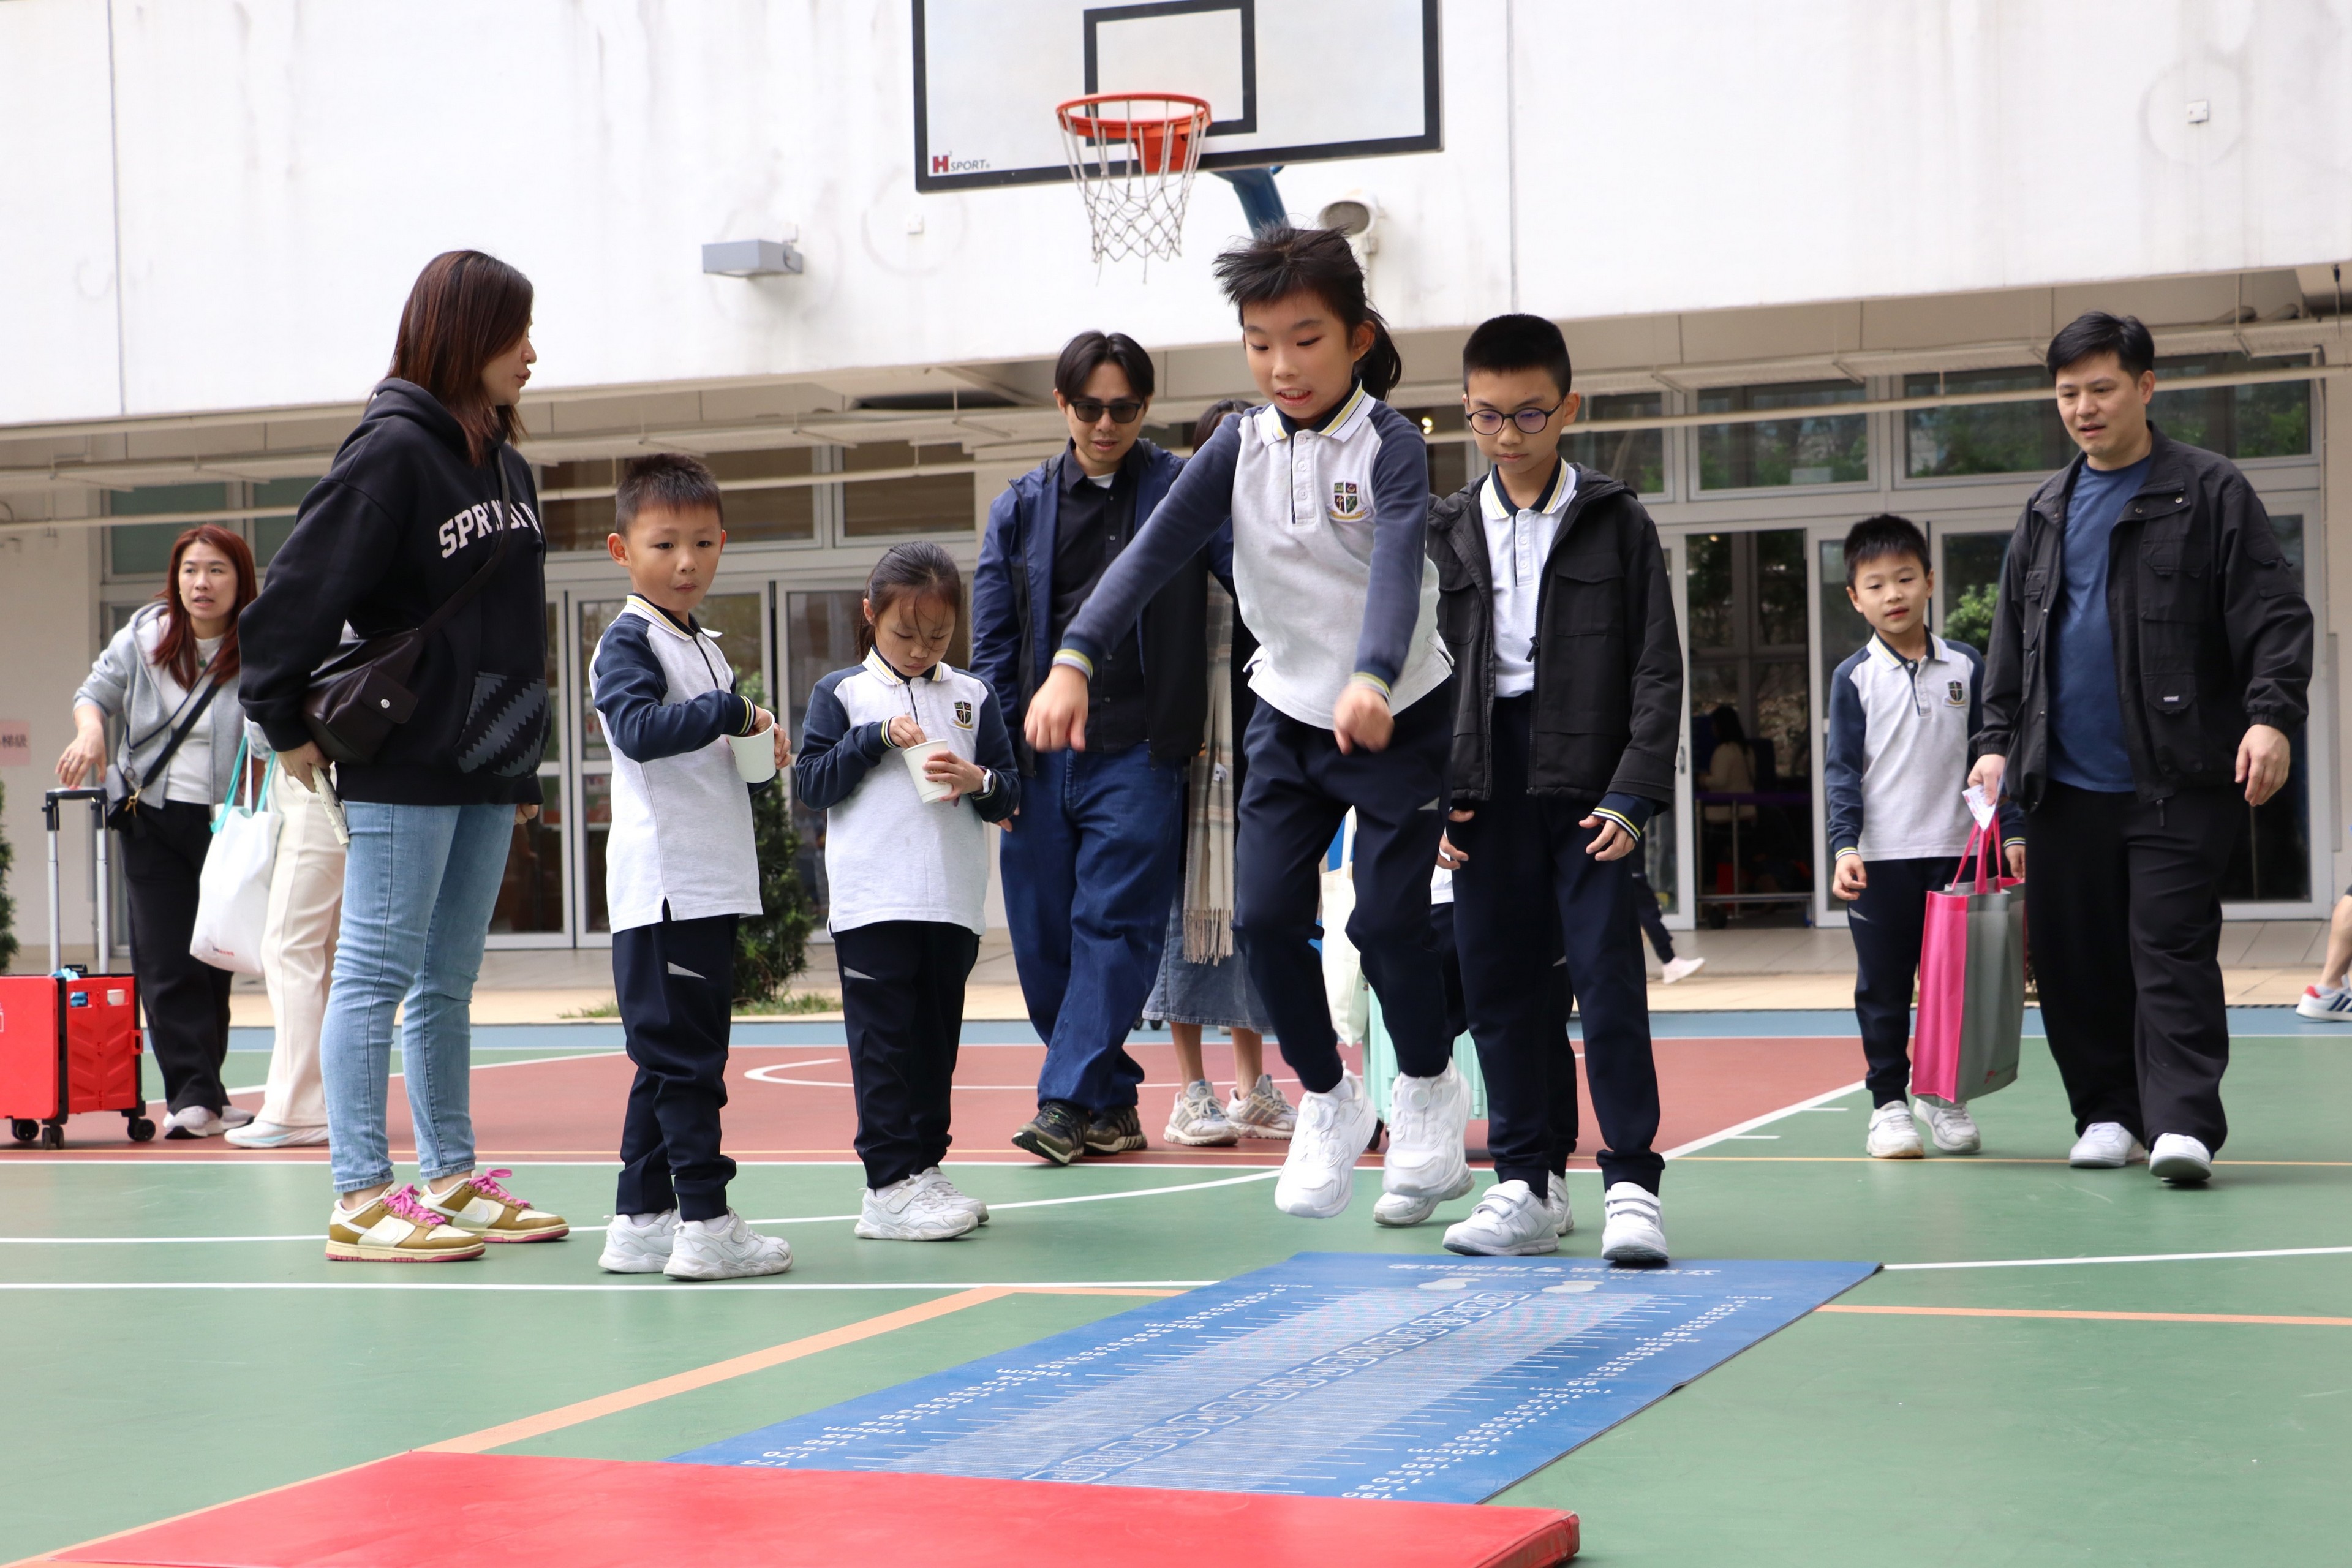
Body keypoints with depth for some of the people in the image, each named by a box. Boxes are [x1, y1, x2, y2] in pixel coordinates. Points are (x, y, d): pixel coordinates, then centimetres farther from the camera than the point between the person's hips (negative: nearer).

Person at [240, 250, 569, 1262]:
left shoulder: (504, 464, 14)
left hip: (484, 771, 8)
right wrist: (287, 727, -9)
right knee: (378, 975, -4)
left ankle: (452, 1180, 19)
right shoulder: (391, 452, -12)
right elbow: (297, 592, -14)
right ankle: (361, 1199, -2)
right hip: (401, 770, -8)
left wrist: (521, 764, 18)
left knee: (448, 983, 13)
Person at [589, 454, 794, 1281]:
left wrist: (762, 754, 8)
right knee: (685, 1056, -9)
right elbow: (639, 730, -25)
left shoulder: (705, 647, 20)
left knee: (669, 1059, 12)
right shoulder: (629, 641, -7)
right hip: (662, 887, -9)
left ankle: (641, 1221, 18)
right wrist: (732, 713, -18)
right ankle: (705, 1223, -8)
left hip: (713, 884, 9)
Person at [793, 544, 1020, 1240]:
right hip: (872, 902, -4)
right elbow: (811, 785, -3)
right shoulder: (841, 694, 4)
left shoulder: (973, 696, 11)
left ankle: (925, 1169, 18)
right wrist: (876, 737, -12)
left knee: (937, 1040, 10)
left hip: (955, 902, 4)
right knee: (883, 1044, -5)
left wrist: (978, 781, -12)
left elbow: (1011, 794, 10)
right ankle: (890, 1188, -6)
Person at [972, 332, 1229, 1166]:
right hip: (1041, 750, 3)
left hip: (1137, 750, -3)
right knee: (1043, 935, 4)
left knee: (1114, 924, -8)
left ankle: (1069, 1102, -5)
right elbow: (993, 644, 10)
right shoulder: (1020, 509, 12)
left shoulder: (1185, 492, 5)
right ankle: (1114, 1106, 15)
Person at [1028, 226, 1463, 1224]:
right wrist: (1074, 660, -31)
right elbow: (1155, 550, -15)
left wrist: (1370, 681, -53)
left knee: (1386, 918, -8)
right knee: (1264, 916, -5)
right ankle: (1327, 1103, 18)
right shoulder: (1241, 445, -4)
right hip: (1288, 711, 4)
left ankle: (1429, 1090, 22)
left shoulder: (1391, 445, -17)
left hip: (1397, 715, -4)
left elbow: (1399, 565, -34)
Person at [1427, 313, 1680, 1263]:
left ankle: (1631, 1183, -1)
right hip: (1487, 781, 3)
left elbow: (1657, 669, -1)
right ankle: (1524, 1186, 13)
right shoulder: (1448, 532, 9)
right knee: (1497, 980, 4)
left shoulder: (1617, 523, 1)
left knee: (1608, 971, -7)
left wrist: (1632, 794, -11)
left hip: (1588, 778, -3)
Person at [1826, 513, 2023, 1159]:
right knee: (1883, 986, 2)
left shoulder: (1966, 667, 6)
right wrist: (1845, 845, -12)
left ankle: (1942, 1094, 21)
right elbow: (1841, 768, -1)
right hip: (1879, 858, -2)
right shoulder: (1854, 677, 1)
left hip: (1953, 851, 2)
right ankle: (1889, 1103, 10)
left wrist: (2010, 833, 4)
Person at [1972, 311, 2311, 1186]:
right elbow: (2013, 637, 20)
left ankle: (2184, 1123, -10)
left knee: (2172, 949, -9)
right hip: (2066, 784, 5)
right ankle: (2108, 1112, 17)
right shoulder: (2047, 513, 16)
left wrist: (2270, 716, -20)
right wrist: (1998, 740, 11)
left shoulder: (2209, 493, -1)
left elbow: (2274, 615, -7)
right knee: (2074, 958, 6)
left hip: (2178, 778, -5)